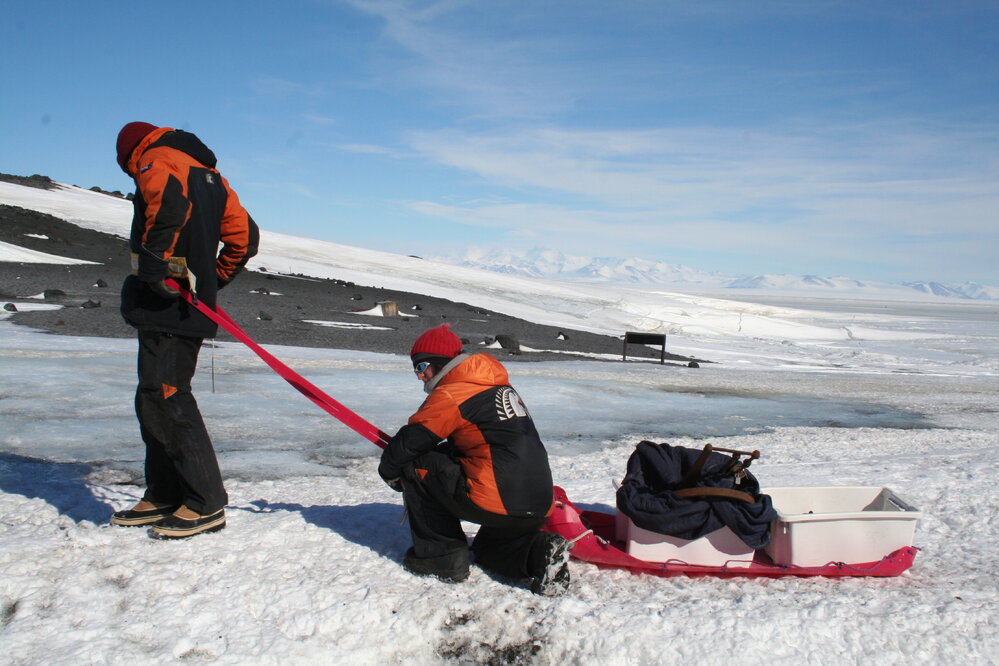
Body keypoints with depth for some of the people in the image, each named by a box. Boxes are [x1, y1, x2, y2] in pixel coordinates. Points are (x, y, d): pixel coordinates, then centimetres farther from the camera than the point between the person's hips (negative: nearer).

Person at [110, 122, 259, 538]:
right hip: (191, 305, 9)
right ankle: (163, 496, 20)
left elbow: (169, 203, -25)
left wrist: (154, 266, -24)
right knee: (155, 400, 14)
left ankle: (207, 504, -7)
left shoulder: (156, 159, -1)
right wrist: (211, 280, 22)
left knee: (165, 398, -9)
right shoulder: (208, 174, 24)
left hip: (163, 303, -9)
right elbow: (244, 235, 19)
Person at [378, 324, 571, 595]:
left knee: (416, 466, 5)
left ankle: (440, 555, 9)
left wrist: (389, 471, 17)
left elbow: (410, 440, -2)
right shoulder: (499, 387, 19)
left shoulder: (450, 394, -7)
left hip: (498, 505, -9)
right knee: (487, 551, 34)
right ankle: (540, 551, 5)